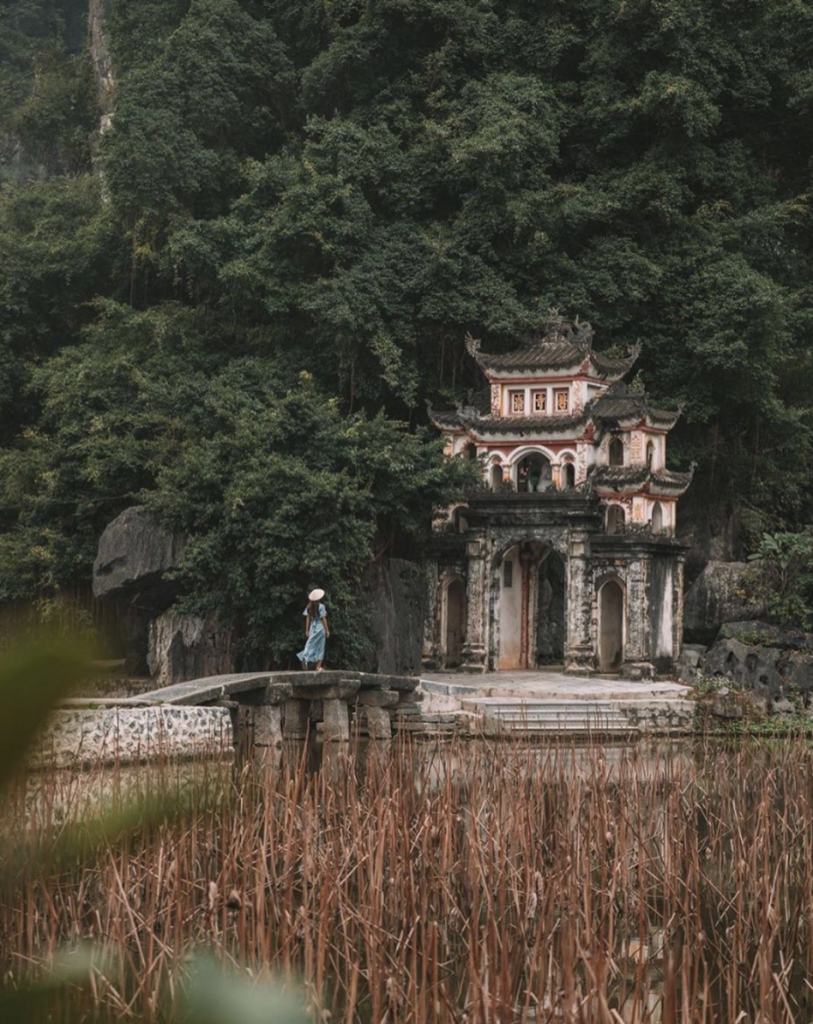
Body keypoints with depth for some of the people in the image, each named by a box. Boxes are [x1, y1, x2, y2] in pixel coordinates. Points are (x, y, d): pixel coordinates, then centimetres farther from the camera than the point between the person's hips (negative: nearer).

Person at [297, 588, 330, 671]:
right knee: (320, 647, 4)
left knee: (310, 645, 7)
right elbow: (324, 619, -9)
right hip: (320, 627, -4)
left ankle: (305, 658, -21)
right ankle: (318, 666, 4)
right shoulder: (321, 606, -10)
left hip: (312, 627, 4)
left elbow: (308, 619, 6)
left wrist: (307, 630, 11)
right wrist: (327, 630, -2)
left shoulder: (309, 607, 3)